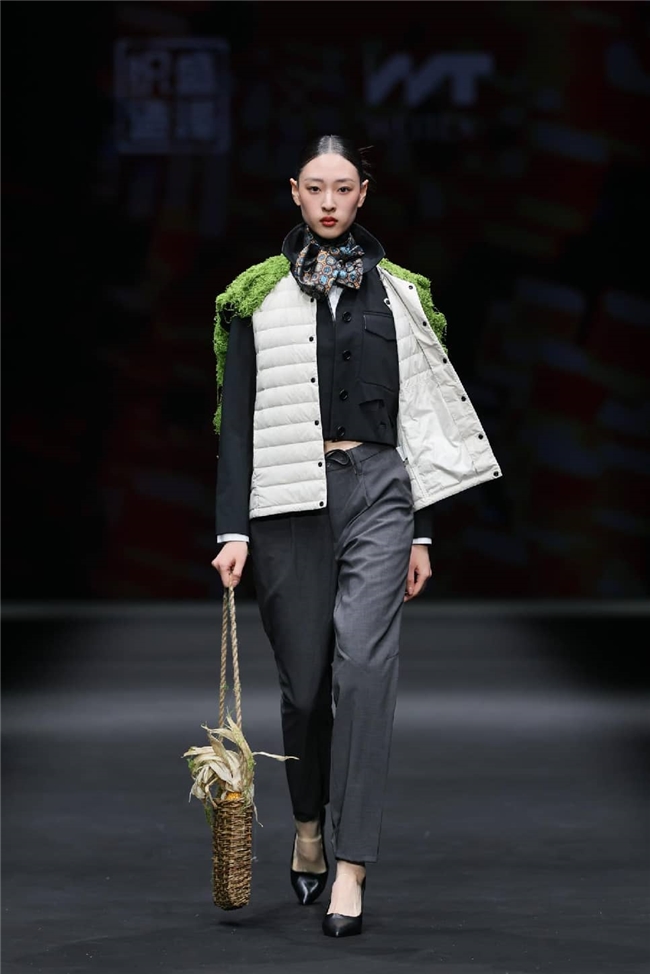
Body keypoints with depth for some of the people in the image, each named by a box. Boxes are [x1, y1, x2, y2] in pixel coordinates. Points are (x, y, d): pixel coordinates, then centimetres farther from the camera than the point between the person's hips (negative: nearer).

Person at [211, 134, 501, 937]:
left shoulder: (397, 293, 10)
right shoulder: (259, 295, 6)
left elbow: (419, 419, 12)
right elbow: (237, 420, 2)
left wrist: (420, 532, 9)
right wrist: (233, 528, -6)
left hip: (377, 489, 0)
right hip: (289, 497, 0)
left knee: (365, 662, -17)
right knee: (304, 680, 5)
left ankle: (351, 867, -18)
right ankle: (309, 829, 31)